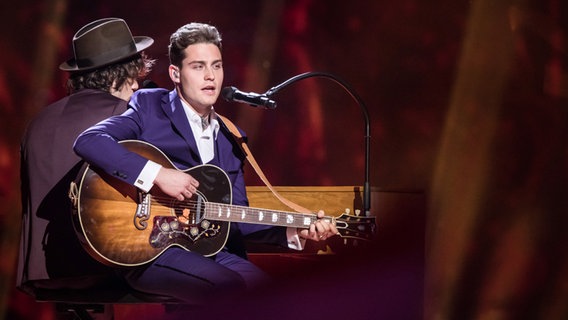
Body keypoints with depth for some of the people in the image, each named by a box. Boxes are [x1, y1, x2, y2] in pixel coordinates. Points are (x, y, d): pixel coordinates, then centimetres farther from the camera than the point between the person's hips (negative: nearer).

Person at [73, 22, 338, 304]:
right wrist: (157, 174, -21)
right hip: (150, 249, -5)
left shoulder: (230, 138, 19)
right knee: (242, 291, -30)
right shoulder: (149, 108, 2)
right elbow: (88, 141, -14)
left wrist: (294, 233, 1)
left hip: (212, 250, 5)